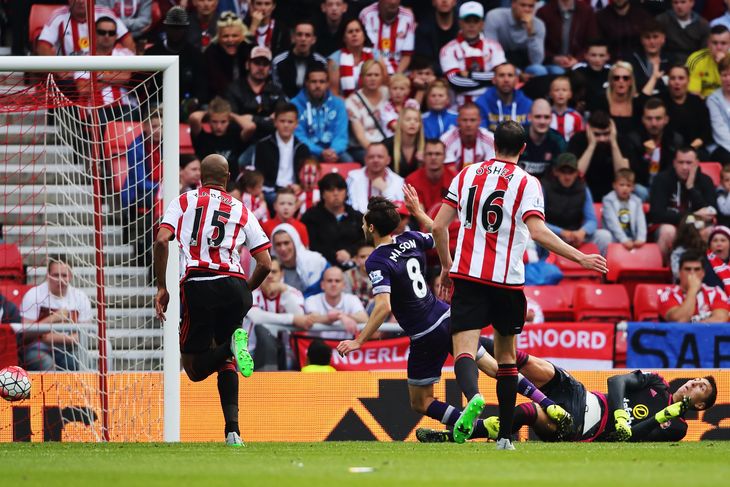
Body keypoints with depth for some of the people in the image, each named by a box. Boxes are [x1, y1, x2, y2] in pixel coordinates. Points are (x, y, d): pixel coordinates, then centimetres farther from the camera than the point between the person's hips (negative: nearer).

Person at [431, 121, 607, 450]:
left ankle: (472, 397, -43)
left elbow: (439, 226, 7)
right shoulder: (527, 184, -2)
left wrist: (446, 266, 22)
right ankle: (505, 435, 17)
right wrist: (580, 257, -11)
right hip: (507, 281, 0)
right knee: (506, 355, 16)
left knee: (464, 350, -10)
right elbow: (538, 231, -16)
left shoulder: (467, 175, 8)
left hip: (467, 276, 0)